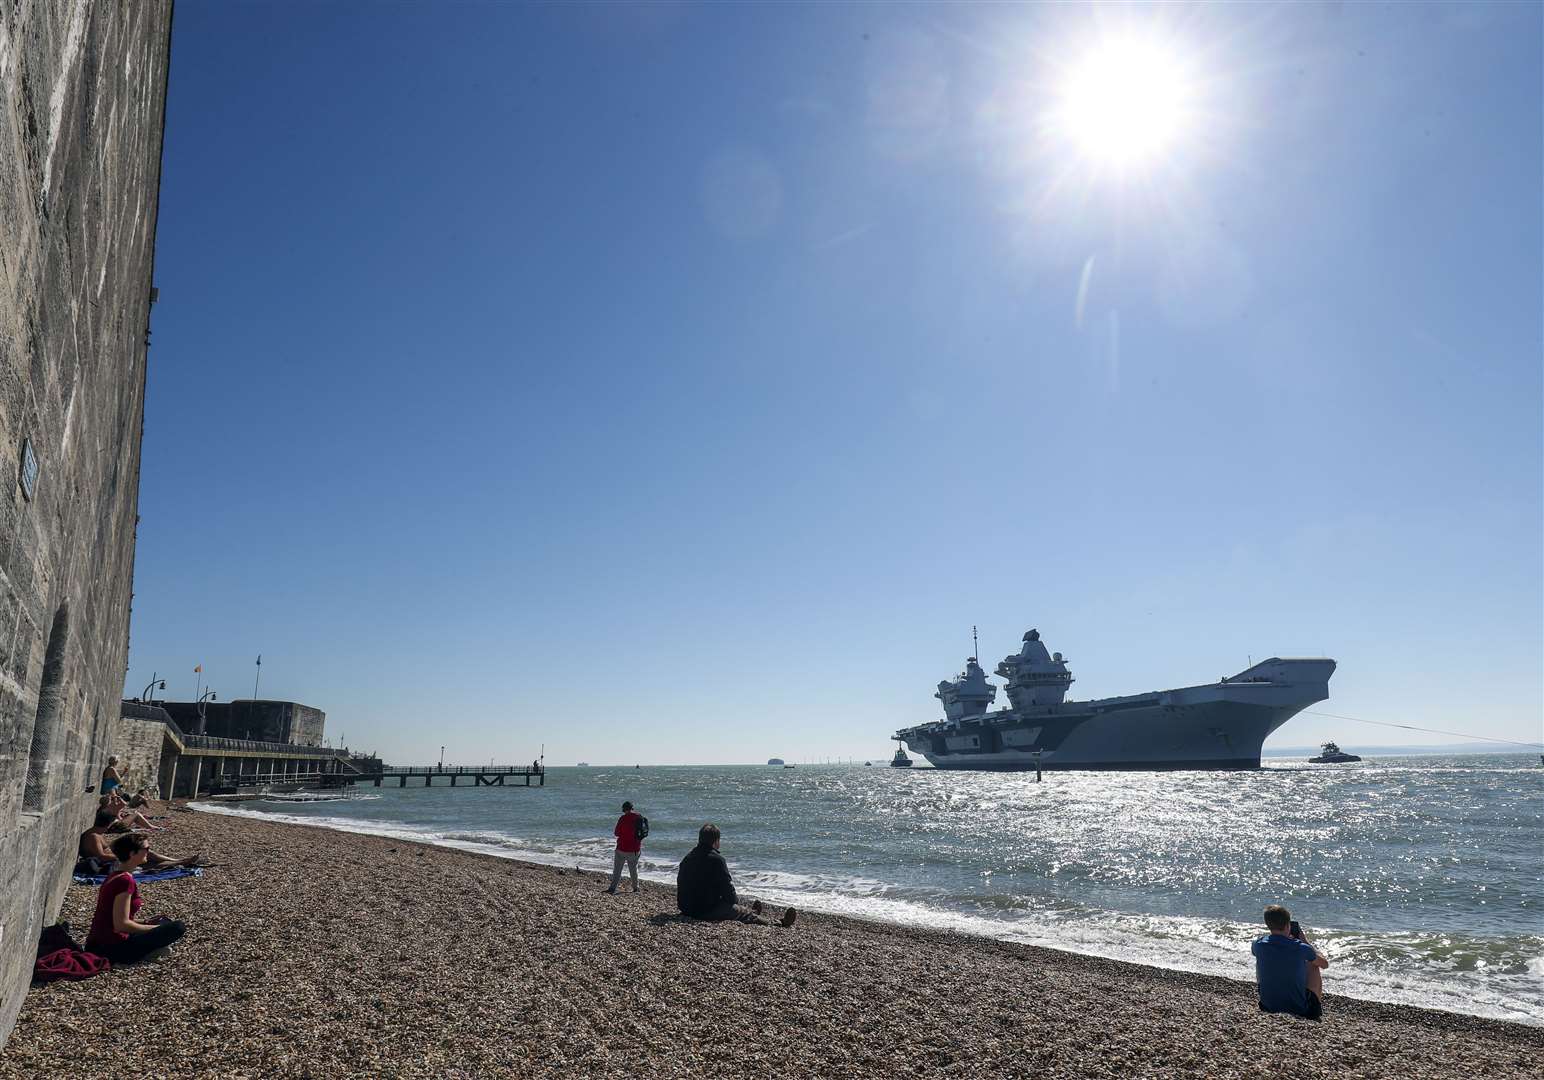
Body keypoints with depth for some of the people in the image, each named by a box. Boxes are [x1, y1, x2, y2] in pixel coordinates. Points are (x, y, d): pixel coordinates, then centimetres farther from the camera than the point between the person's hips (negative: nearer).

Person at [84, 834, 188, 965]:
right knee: (178, 927, -10)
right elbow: (121, 924, -21)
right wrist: (155, 928, -10)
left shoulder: (115, 877, 12)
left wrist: (149, 924, 11)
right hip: (112, 948, -9)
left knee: (165, 922, 21)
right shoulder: (125, 880, -18)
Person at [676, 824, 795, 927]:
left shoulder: (688, 857, 6)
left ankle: (752, 911, 55)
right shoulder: (716, 859, -19)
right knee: (745, 914, 6)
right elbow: (727, 887, -16)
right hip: (708, 910, -8)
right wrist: (735, 899, 7)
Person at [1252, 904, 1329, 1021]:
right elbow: (1325, 964, 5)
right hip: (1300, 1010, -1)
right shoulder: (1300, 948, -15)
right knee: (1313, 965, 19)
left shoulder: (1258, 945, -9)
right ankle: (1318, 1009, 35)